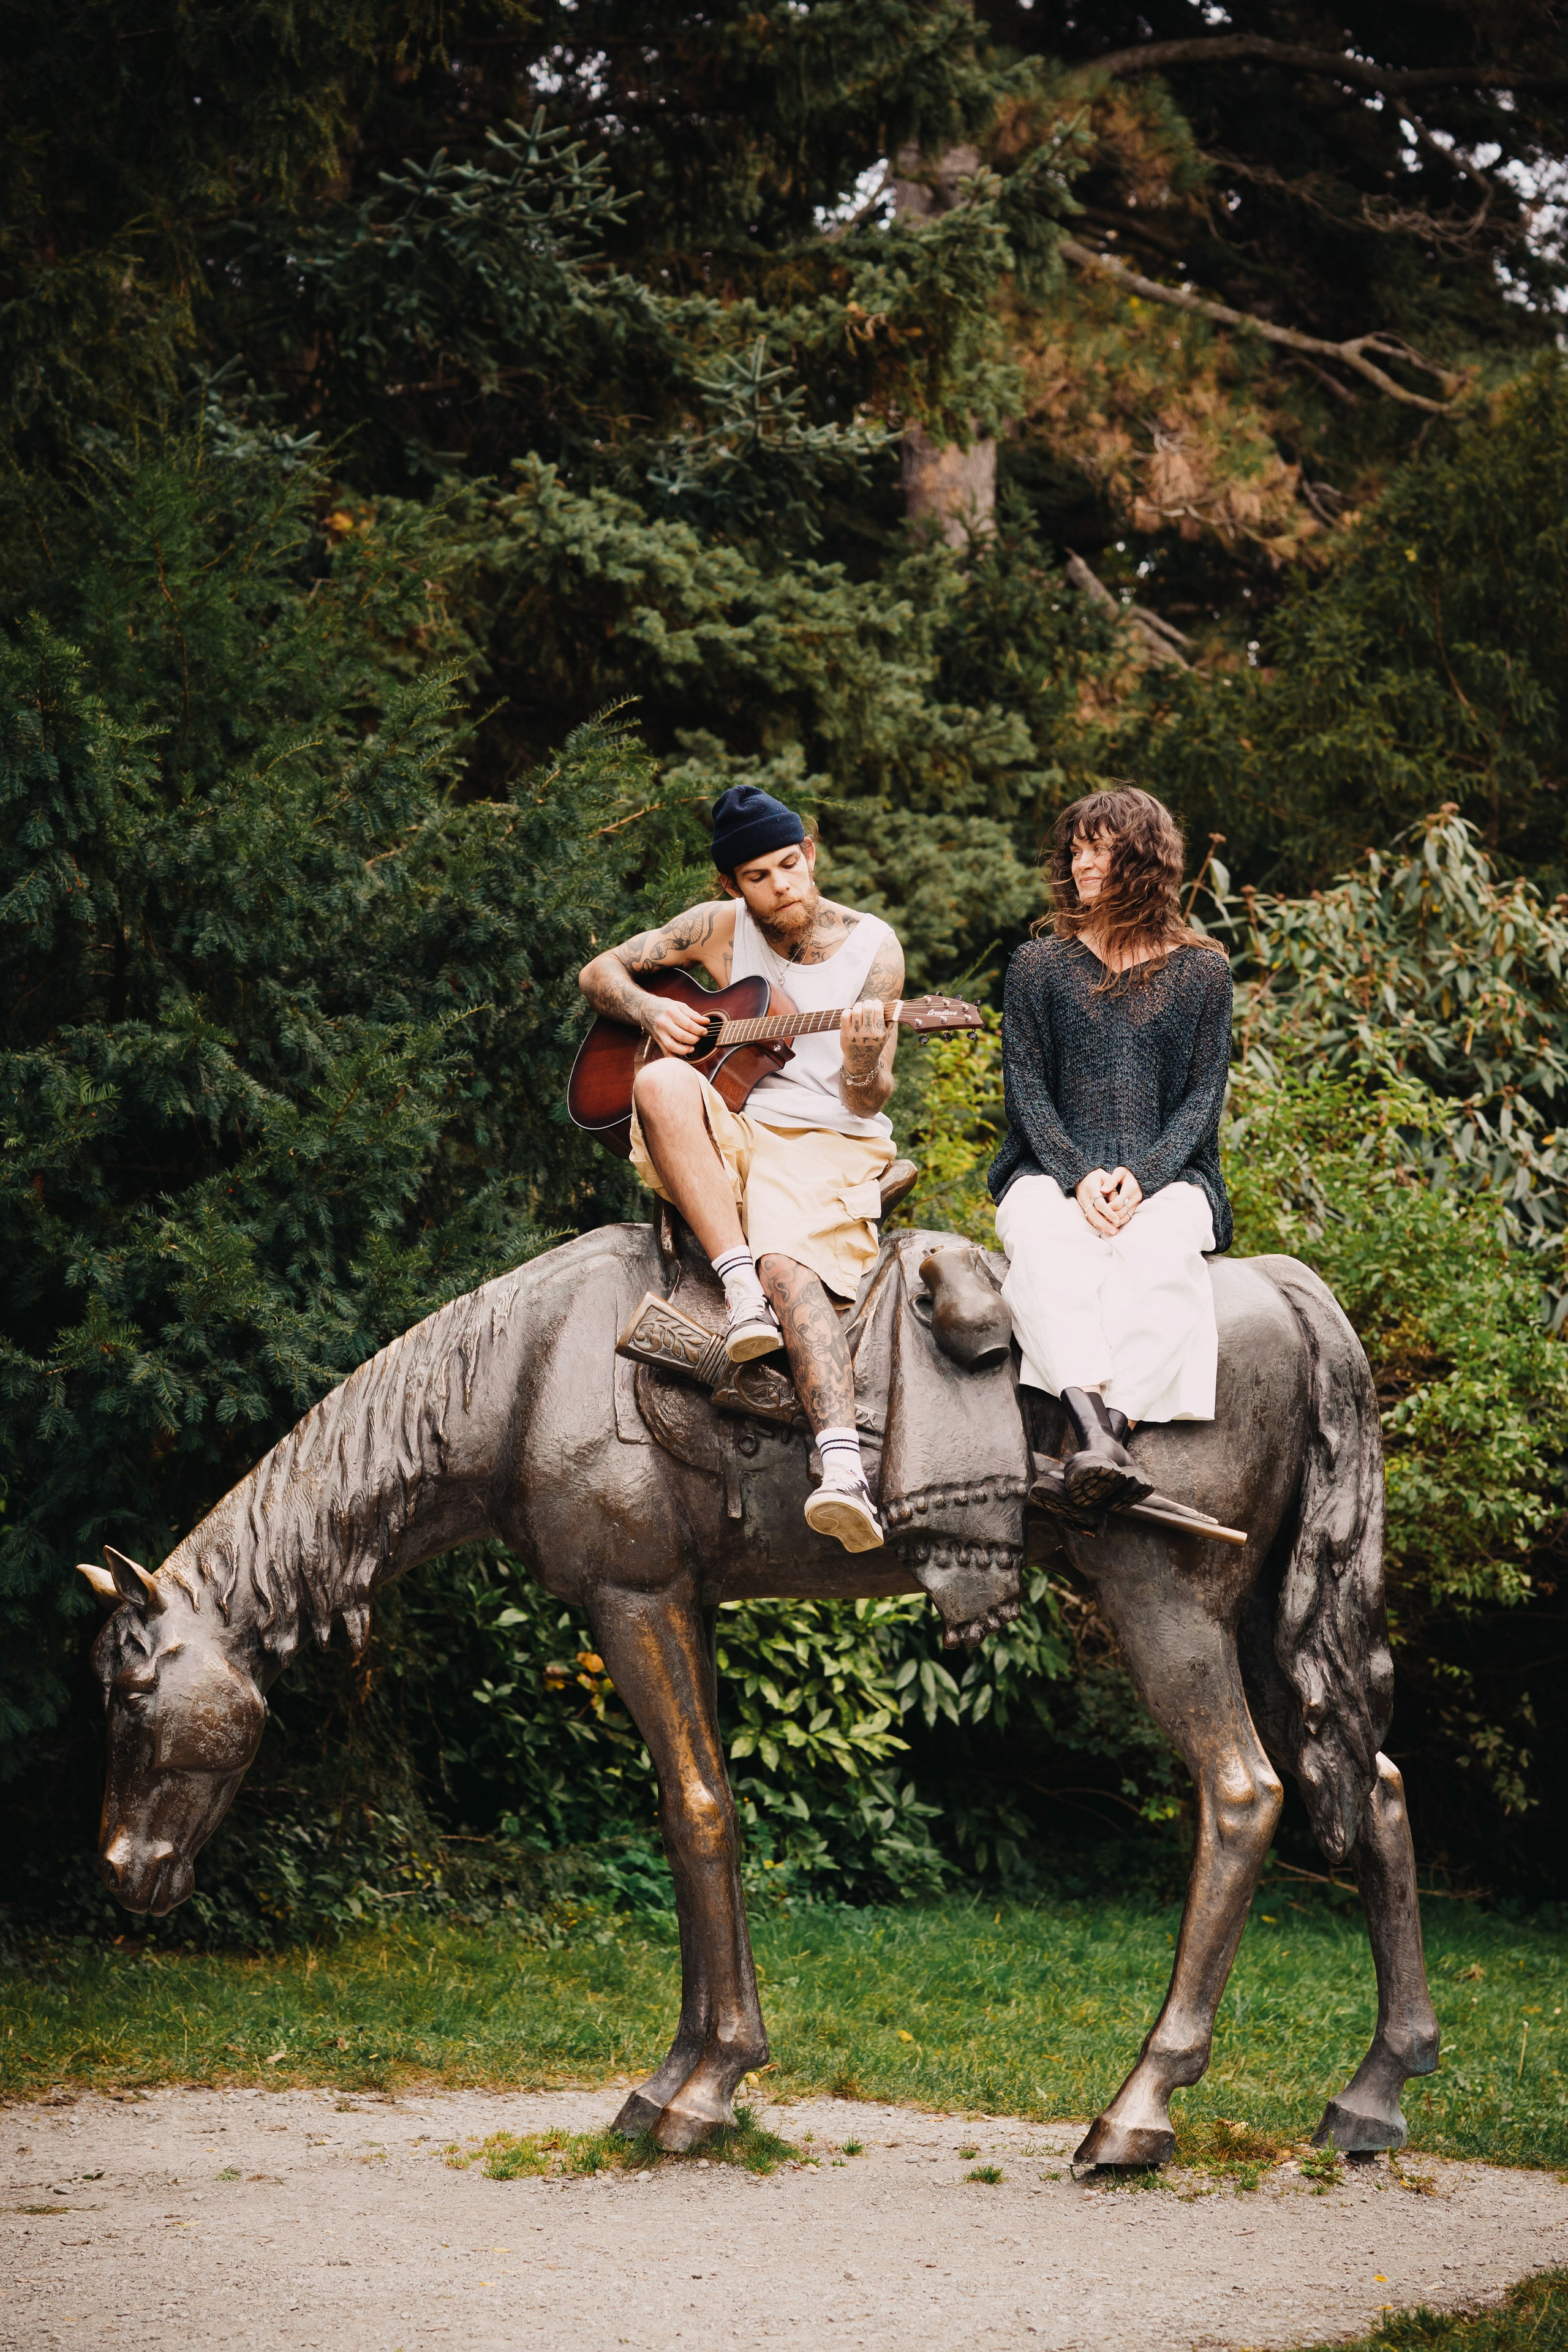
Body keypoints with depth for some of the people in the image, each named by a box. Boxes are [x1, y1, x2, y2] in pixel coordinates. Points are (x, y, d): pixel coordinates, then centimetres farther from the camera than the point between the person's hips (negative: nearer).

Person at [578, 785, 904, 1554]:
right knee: (663, 1082, -33)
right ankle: (738, 1283, -36)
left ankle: (844, 1470, -54)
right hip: (725, 1139, 3)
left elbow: (869, 1101, 0)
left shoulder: (873, 947, 4)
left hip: (828, 1146, -3)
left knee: (788, 1265, -35)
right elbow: (600, 972, 15)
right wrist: (650, 1011, -7)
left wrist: (863, 1064, -25)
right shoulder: (721, 928, 8)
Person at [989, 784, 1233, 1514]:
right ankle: (1093, 1424, -54)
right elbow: (1025, 1091, 5)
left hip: (1164, 1176, 0)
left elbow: (1203, 1099, 6)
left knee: (1156, 1251, -37)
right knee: (1050, 1243, -36)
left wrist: (1140, 1178, -12)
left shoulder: (1201, 971, 12)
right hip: (1053, 1169, 0)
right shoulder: (1039, 965, 13)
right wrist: (1079, 1177, -12)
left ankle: (1108, 1425, -50)